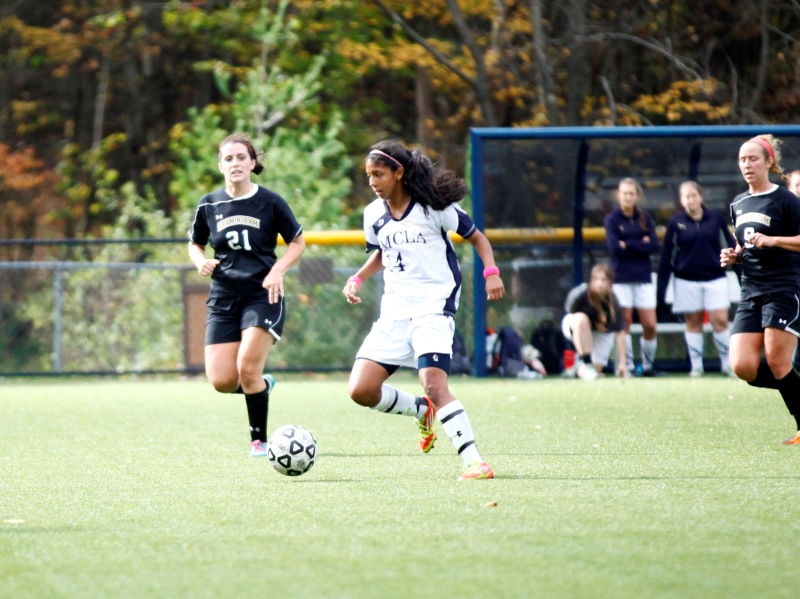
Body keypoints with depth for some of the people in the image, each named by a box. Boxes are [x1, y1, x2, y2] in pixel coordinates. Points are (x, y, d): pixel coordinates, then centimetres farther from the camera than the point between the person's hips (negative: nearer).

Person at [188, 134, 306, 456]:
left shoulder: (270, 202, -3)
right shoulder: (209, 205, 5)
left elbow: (298, 242, 6)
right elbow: (194, 244, 19)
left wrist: (278, 270, -11)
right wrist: (201, 262, -4)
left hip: (263, 296, -3)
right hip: (223, 298, 3)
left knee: (247, 367, -18)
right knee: (221, 381, -8)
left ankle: (260, 440, 0)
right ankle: (261, 385, 27)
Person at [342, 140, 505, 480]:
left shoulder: (433, 206, -5)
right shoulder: (374, 215, 9)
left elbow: (476, 237, 5)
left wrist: (491, 271, -11)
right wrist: (358, 278, 10)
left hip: (433, 308, -6)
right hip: (393, 312, 6)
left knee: (434, 384, -26)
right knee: (361, 390, -7)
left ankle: (474, 461, -23)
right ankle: (421, 411, 20)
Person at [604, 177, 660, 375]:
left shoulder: (645, 218, 8)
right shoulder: (612, 219, 0)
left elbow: (654, 245, -4)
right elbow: (615, 248, -12)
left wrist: (628, 244, -12)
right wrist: (641, 243, -10)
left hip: (643, 277, 2)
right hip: (621, 277, -2)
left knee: (650, 325, -2)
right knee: (624, 323, -2)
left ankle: (648, 365, 12)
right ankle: (627, 366, 4)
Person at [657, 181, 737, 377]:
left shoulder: (716, 218, 1)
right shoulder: (676, 223, 0)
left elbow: (730, 246, 6)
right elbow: (666, 257, 2)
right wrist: (661, 289, 0)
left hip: (715, 278, 0)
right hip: (687, 281, 0)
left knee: (720, 320, -6)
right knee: (693, 323, 5)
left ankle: (727, 364, 6)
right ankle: (696, 366, 13)